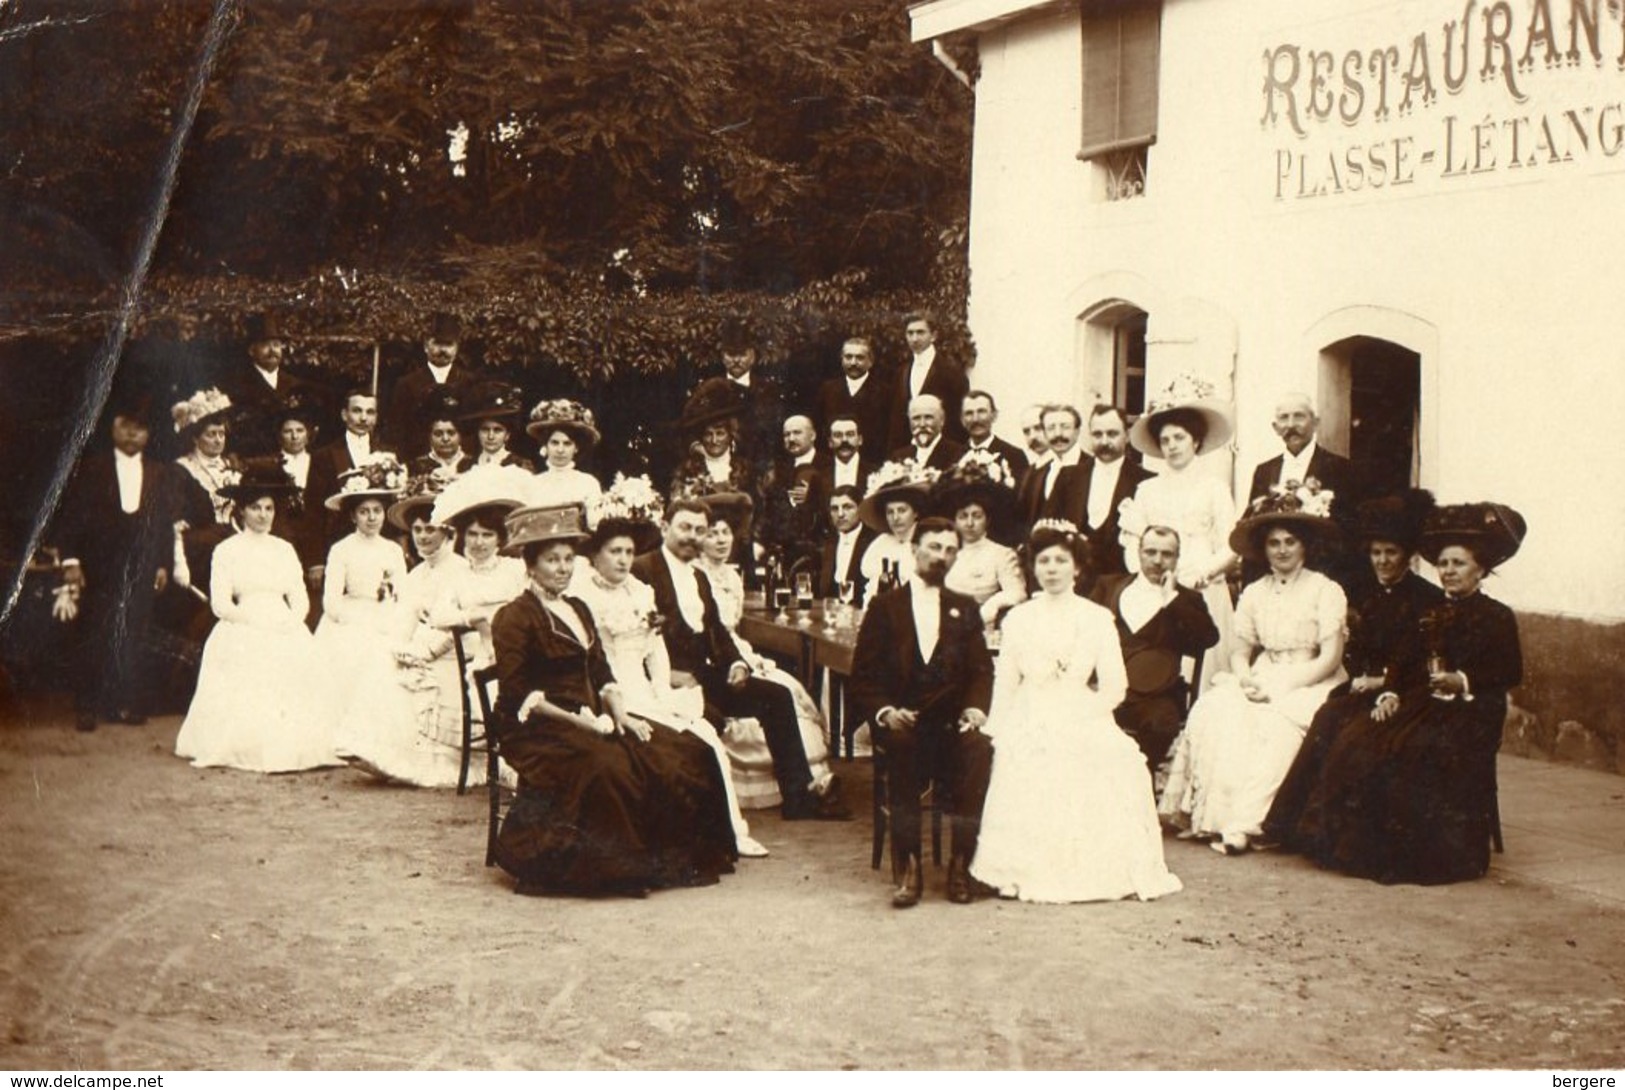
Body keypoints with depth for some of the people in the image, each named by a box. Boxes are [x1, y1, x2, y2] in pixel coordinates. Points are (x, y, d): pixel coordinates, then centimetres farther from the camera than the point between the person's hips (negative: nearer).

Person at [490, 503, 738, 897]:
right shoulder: (515, 617, -5)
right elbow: (517, 694, -13)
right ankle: (616, 867, -24)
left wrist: (619, 713, -2)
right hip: (538, 730, -8)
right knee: (607, 765, -36)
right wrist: (576, 720, -18)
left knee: (680, 754, -12)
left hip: (589, 720, 8)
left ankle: (671, 859, -9)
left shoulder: (577, 610, 20)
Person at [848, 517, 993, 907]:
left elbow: (981, 671, 11)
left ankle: (961, 866, -24)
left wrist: (975, 707, -11)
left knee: (978, 747, -32)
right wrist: (884, 712, -16)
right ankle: (908, 868, -32)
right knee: (904, 747, -37)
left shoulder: (965, 610, 21)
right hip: (899, 721, -2)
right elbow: (863, 676, 4)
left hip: (950, 722, 2)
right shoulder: (885, 606, 11)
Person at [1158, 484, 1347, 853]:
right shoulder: (1254, 594, 12)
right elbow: (1241, 652, 11)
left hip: (1308, 685, -4)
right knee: (1217, 709, -25)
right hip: (1262, 682, 4)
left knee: (1276, 723, -34)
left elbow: (1330, 658, -8)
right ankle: (1220, 814, -30)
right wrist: (1246, 678, -12)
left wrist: (1280, 686, -16)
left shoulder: (1325, 591, -2)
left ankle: (1244, 822, -32)